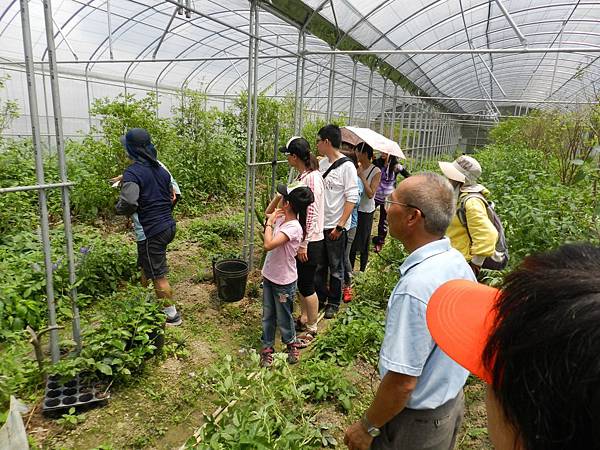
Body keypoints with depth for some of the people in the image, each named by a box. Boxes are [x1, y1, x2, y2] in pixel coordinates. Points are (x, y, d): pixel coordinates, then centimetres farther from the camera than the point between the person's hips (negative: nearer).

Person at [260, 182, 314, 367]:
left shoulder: (293, 227, -29)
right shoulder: (282, 217, -3)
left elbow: (268, 245, -36)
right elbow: (267, 213, 18)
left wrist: (270, 222, -26)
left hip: (283, 281, -8)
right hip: (269, 275, 8)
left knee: (283, 317, 15)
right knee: (267, 315, 20)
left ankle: (291, 343, 42)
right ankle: (267, 347, 37)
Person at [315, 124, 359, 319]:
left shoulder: (346, 166, -13)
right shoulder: (322, 163, 7)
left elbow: (352, 198, -15)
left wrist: (340, 226, -18)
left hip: (335, 227, -6)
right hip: (319, 223, 6)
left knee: (336, 268, 10)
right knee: (318, 265, 17)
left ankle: (334, 303, 26)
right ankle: (320, 298, 34)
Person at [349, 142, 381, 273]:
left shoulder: (376, 171, -11)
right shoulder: (357, 167, 1)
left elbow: (371, 194, -18)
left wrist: (362, 176, -19)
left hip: (366, 211, -4)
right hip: (354, 209, 5)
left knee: (363, 243, 7)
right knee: (351, 241, 12)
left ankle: (362, 271, 24)